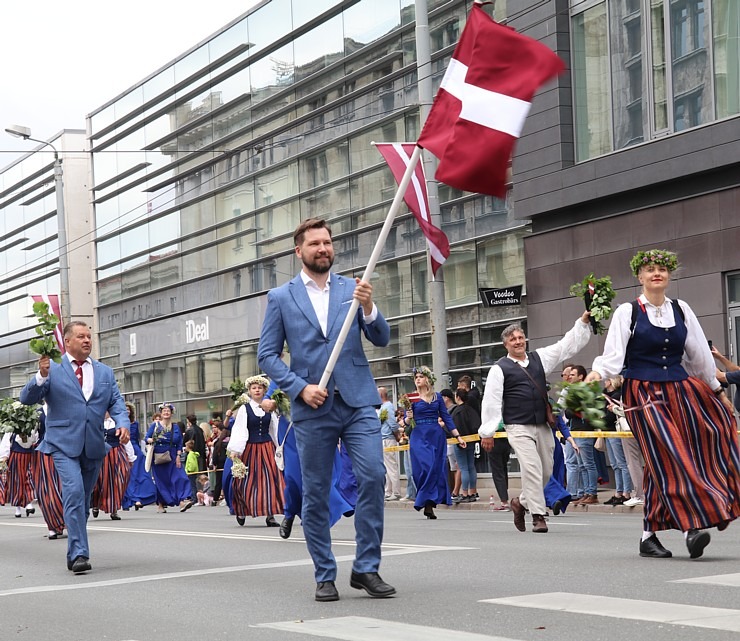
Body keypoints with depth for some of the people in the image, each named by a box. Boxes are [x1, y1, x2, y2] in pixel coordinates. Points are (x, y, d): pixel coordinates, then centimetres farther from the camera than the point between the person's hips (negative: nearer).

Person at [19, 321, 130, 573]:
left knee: (83, 500, 12)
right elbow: (27, 398, -3)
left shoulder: (105, 372, 15)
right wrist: (41, 375, -21)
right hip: (64, 445, -4)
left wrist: (122, 423, -10)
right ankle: (79, 554, -22)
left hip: (94, 446, 5)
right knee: (74, 493, -20)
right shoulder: (53, 369, 2)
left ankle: (74, 554, 24)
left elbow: (116, 403, 10)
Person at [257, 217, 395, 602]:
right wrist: (300, 387, -10)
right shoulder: (281, 298, 6)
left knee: (373, 476, -12)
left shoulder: (353, 288, 10)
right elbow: (267, 355, 4)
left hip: (357, 401, 1)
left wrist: (369, 308, -13)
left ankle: (366, 568, -1)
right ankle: (325, 576, 13)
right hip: (312, 408, -1)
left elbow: (381, 340, 6)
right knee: (315, 493, 3)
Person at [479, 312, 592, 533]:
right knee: (532, 469, -15)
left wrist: (583, 321, 6)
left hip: (543, 426, 6)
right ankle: (538, 516, -9)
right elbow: (491, 401, -4)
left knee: (546, 471, 8)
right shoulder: (500, 368, -1)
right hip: (519, 428, -6)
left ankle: (521, 502, 29)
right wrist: (487, 432, -7)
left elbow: (568, 345, 14)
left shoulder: (539, 358, 14)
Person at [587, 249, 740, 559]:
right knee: (668, 459, -15)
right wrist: (597, 373, -27)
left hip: (680, 390, 5)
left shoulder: (681, 310, 12)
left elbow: (699, 353, 18)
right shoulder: (628, 312, 1)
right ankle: (691, 527, -19)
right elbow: (613, 353, -7)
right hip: (644, 394, -5)